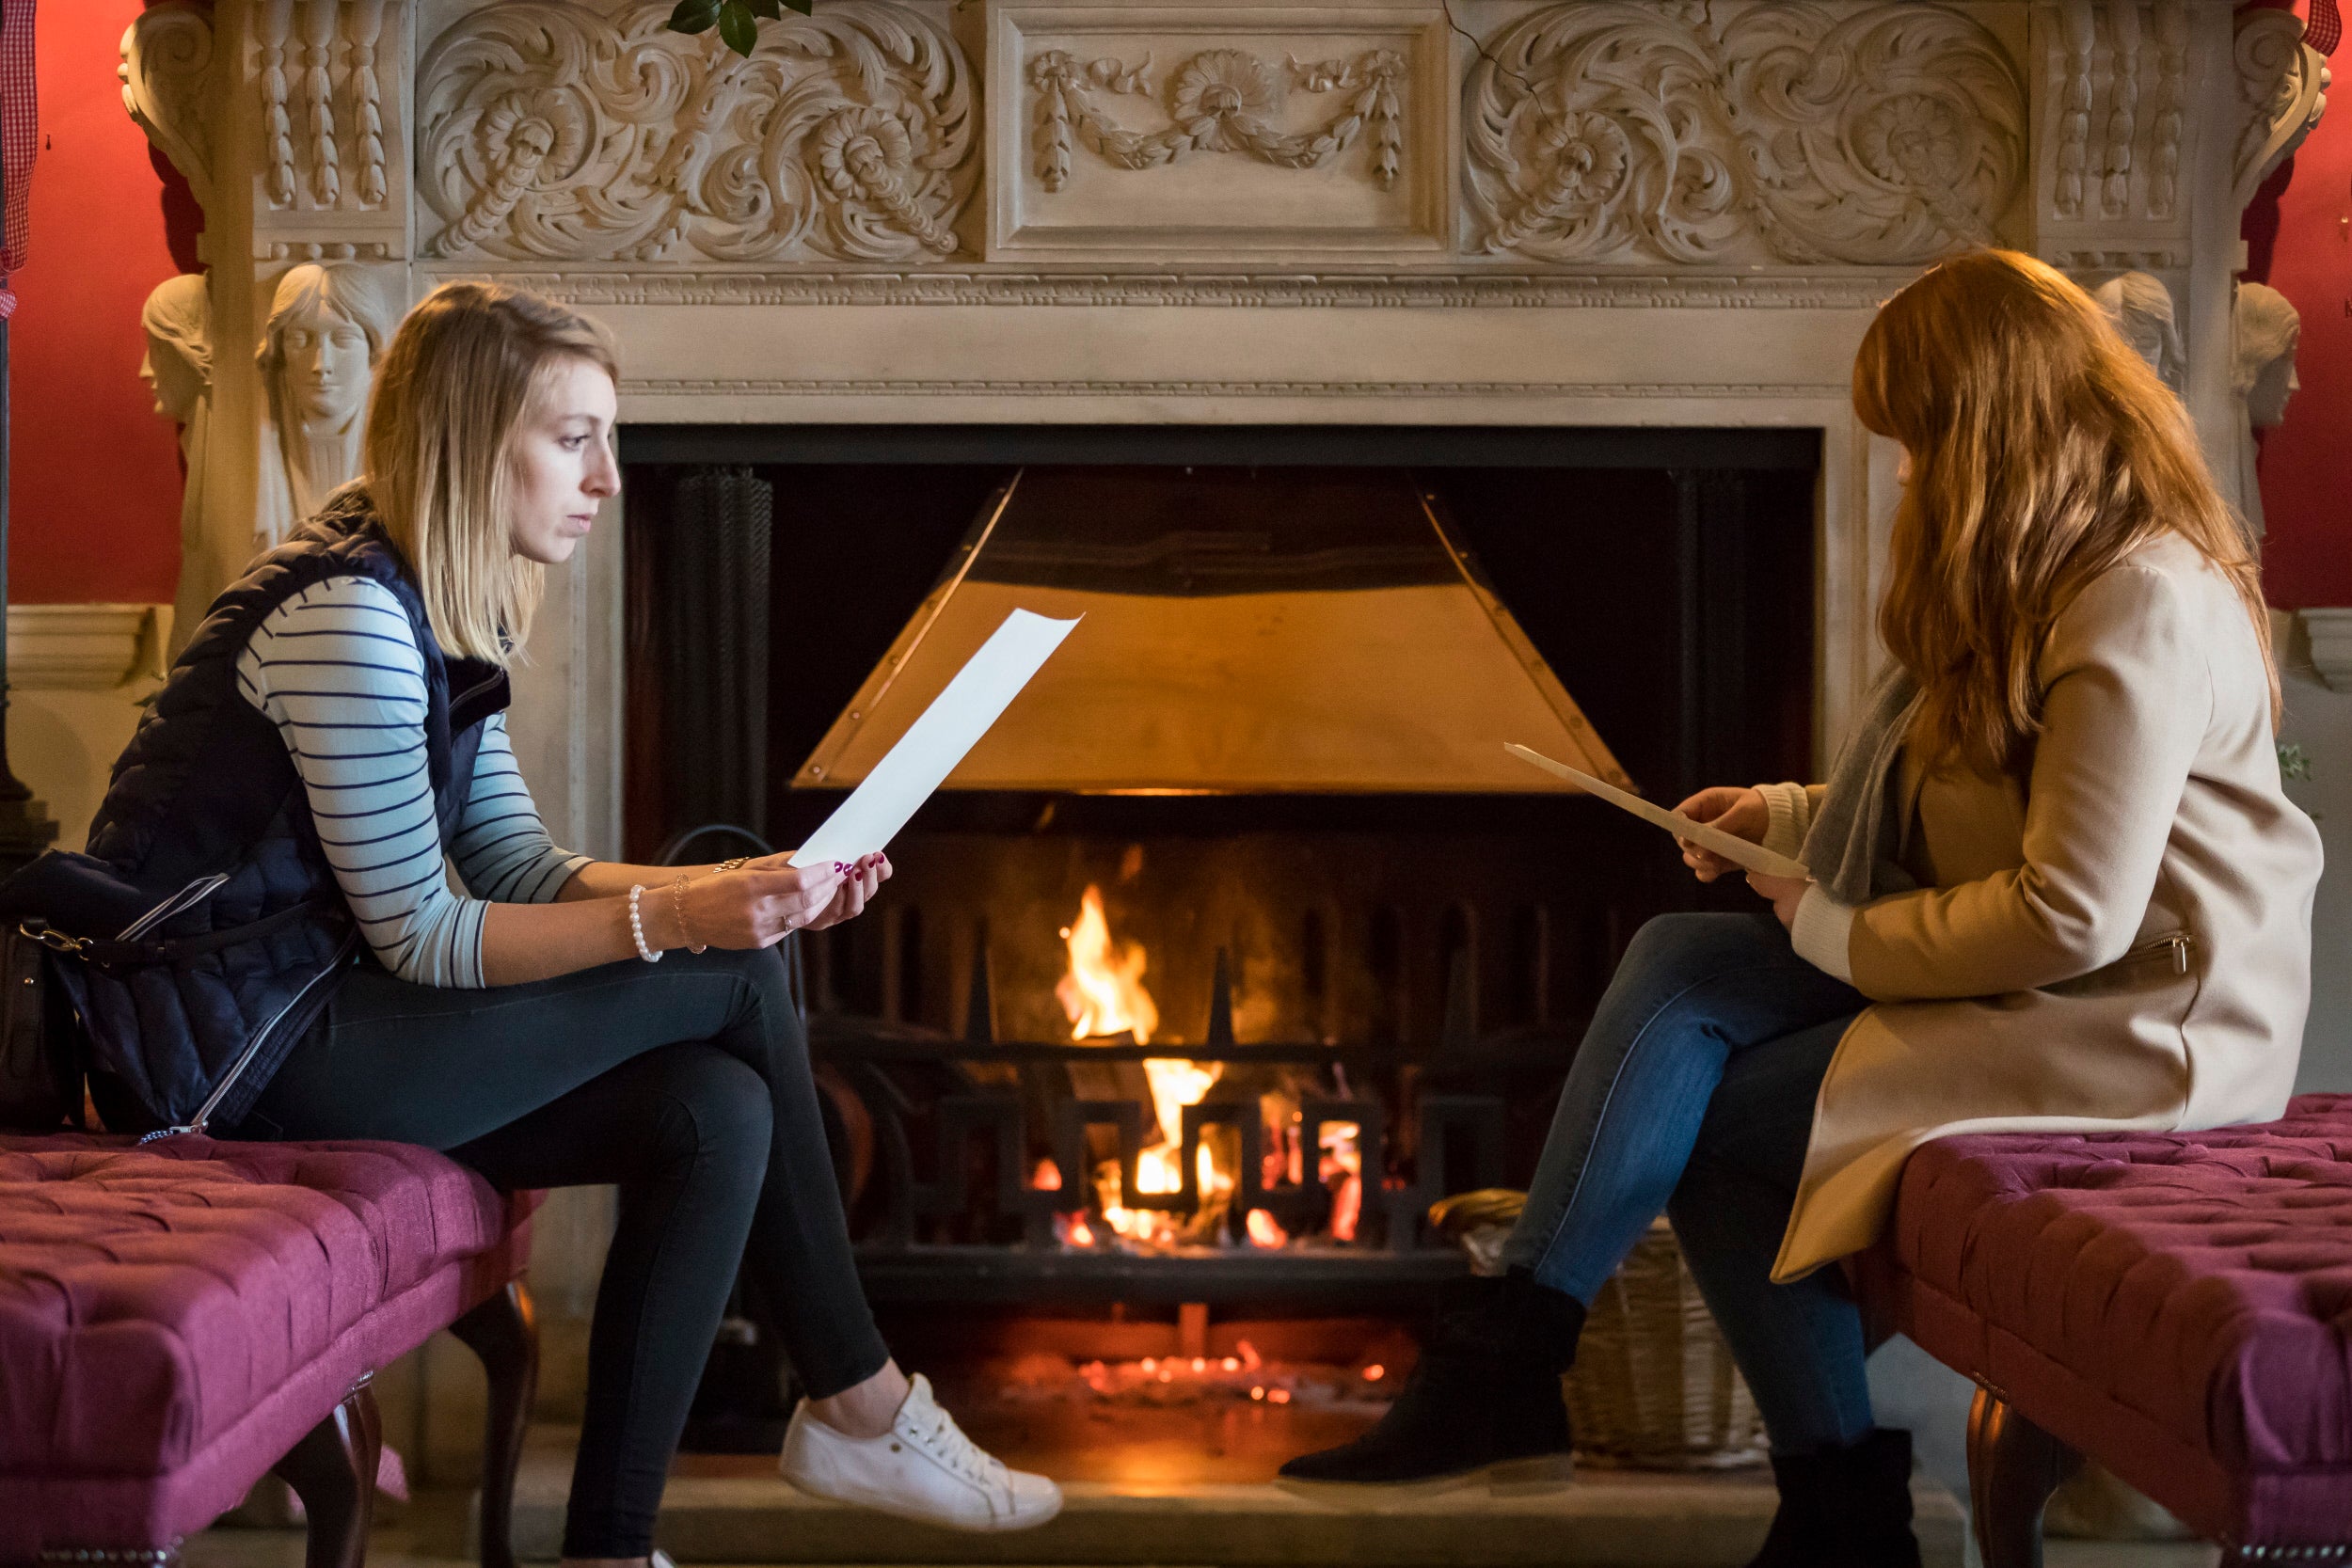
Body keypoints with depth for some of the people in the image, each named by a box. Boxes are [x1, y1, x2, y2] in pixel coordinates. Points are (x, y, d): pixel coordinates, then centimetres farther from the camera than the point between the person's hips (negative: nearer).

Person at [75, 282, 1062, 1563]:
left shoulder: (444, 614, 13)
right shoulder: (347, 615, -19)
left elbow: (521, 869, 12)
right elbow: (422, 940, -19)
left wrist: (743, 886, -2)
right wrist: (673, 918, -25)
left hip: (321, 1032, 9)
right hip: (242, 1053, -9)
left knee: (717, 1111, -9)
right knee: (732, 978, -10)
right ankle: (860, 1407, 5)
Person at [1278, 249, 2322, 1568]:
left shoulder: (2142, 609, -21)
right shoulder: (2050, 577, 13)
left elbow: (2071, 915, -25)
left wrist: (1844, 937, -13)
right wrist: (1791, 816, 13)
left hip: (2131, 1025, -10)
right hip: (2008, 976, 10)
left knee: (1717, 1125, -13)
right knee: (1674, 967, -7)